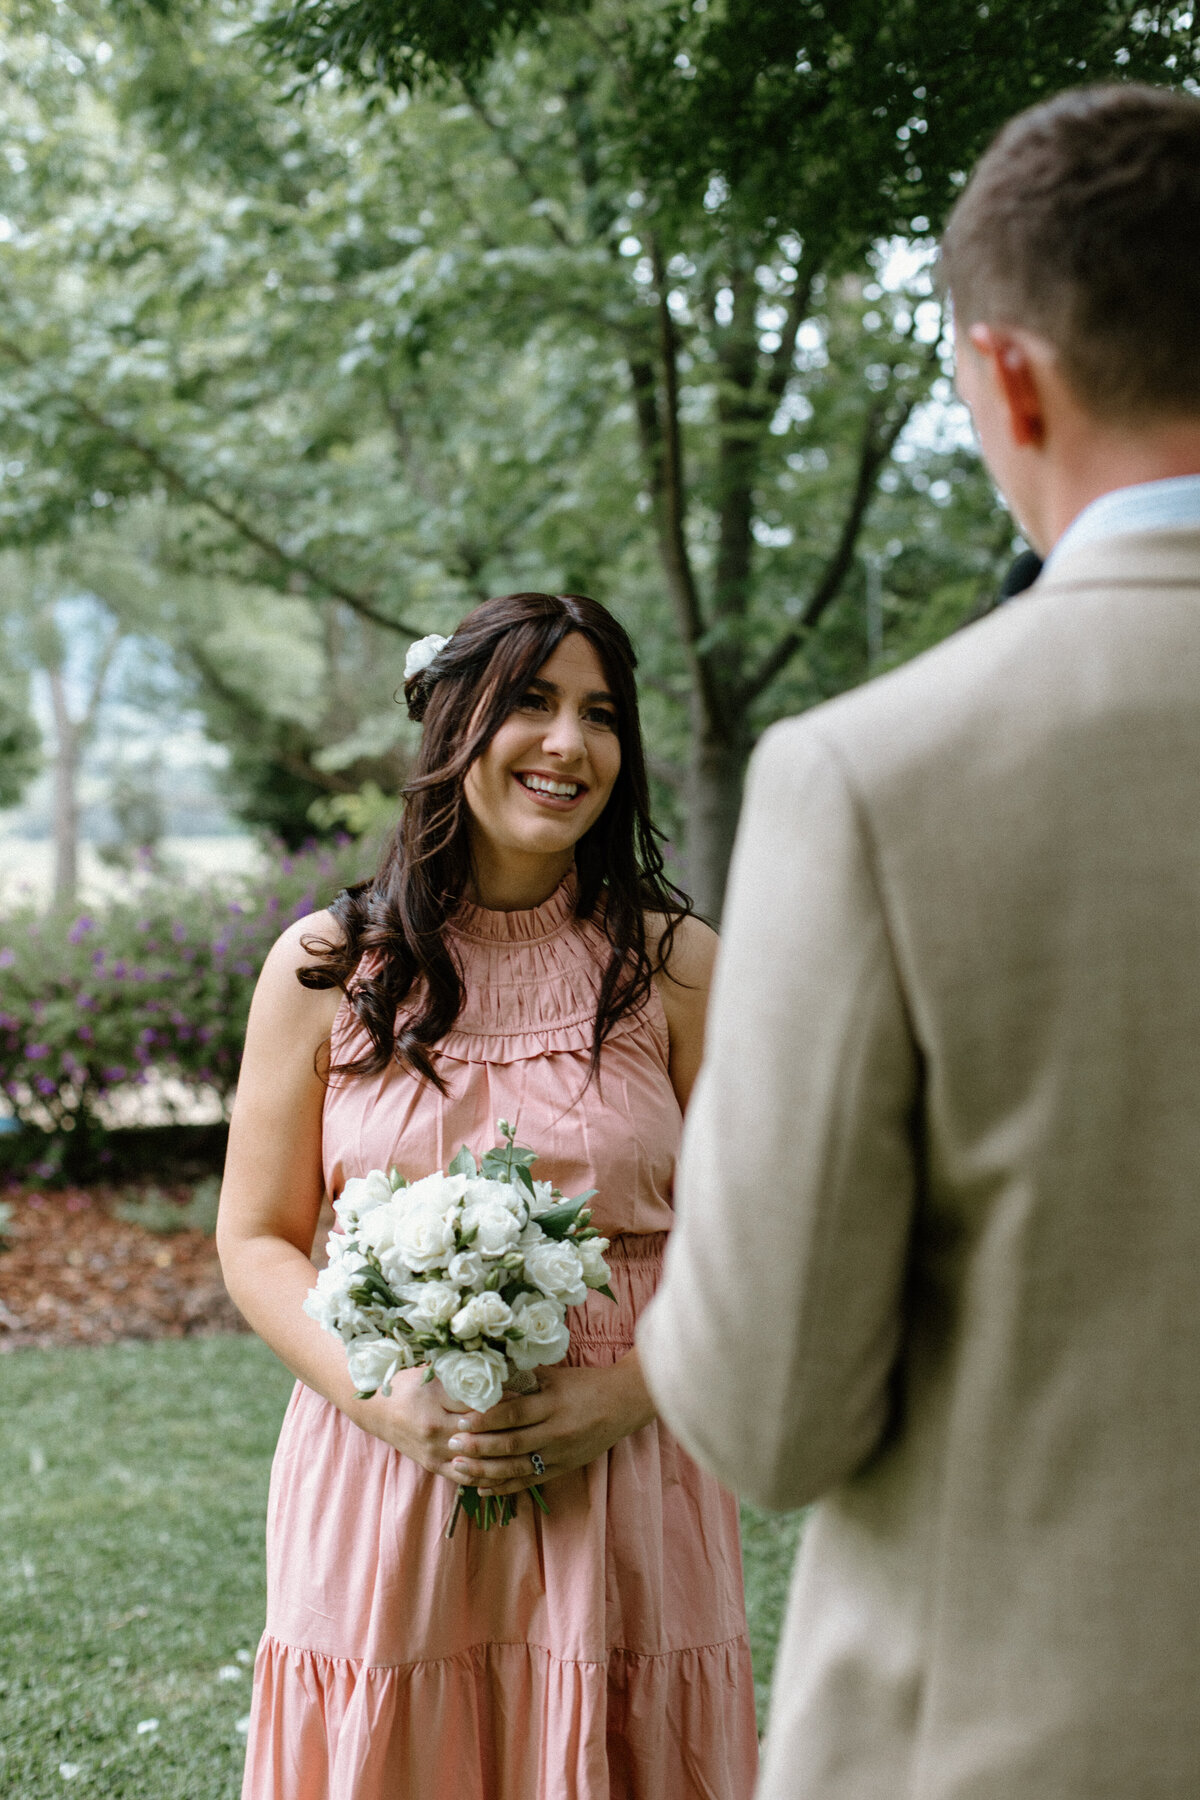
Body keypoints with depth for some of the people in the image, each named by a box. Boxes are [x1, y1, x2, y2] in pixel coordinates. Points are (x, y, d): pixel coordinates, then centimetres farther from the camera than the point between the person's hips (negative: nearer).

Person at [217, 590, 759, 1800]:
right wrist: (390, 1402, -12)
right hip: (381, 1489, 0)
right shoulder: (323, 967, 2)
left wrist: (620, 1396, -13)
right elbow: (257, 1241, 3)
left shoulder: (676, 964, 2)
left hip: (625, 1493, 0)